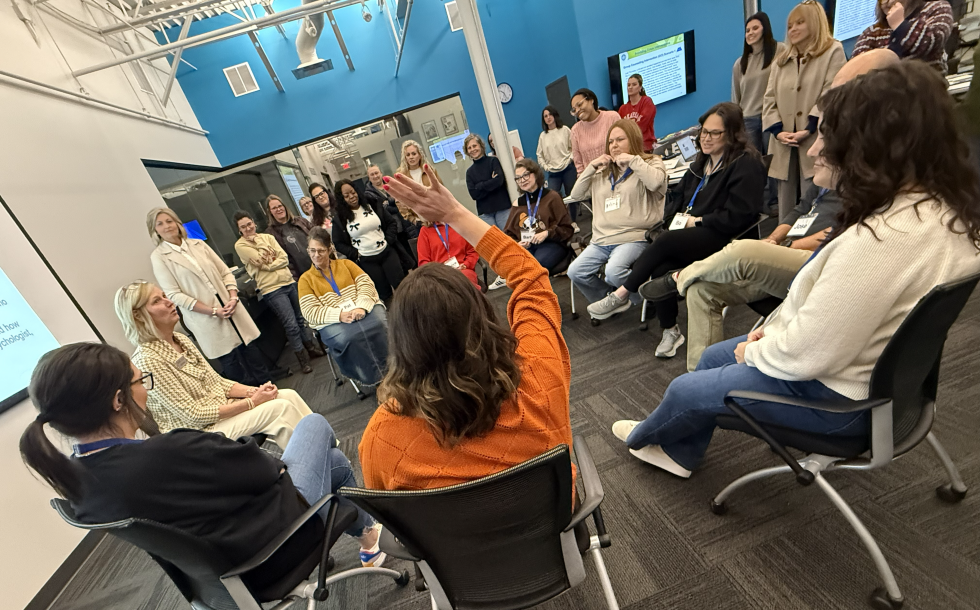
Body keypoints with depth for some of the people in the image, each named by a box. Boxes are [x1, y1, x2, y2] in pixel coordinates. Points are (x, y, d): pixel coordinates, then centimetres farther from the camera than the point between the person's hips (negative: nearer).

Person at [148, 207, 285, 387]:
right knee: (229, 359, 5)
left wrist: (233, 298, -9)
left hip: (230, 308, 4)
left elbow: (225, 272, 7)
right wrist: (213, 311, -15)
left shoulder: (198, 244, 8)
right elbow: (174, 295, -9)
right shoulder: (158, 257, -3)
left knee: (249, 347, 11)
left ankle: (267, 379, 28)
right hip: (205, 319, -3)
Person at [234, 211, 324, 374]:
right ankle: (303, 359, 8)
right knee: (291, 325, -7)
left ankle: (313, 348, 33)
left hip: (289, 282, 5)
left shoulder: (267, 237, 10)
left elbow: (284, 258, 1)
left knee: (302, 318, 15)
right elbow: (261, 259, -13)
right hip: (271, 289, -5)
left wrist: (267, 265, -12)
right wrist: (259, 242, 0)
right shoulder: (240, 245, -2)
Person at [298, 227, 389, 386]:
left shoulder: (346, 264, 19)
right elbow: (311, 312, 0)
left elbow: (366, 284, 3)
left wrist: (361, 307, -17)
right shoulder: (305, 279, 14)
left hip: (364, 310, 1)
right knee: (349, 338, -35)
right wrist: (340, 315, -18)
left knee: (380, 324, -33)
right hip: (332, 322, -1)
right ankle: (375, 379, -20)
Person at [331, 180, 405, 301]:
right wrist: (355, 254, -10)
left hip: (387, 253, 2)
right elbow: (338, 243, 0)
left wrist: (388, 240, -4)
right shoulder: (340, 218, -4)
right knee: (384, 292, 5)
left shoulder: (372, 204, 2)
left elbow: (391, 223, 8)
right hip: (366, 261, -1)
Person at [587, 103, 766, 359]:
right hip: (691, 235, 6)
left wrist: (697, 220, -11)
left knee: (665, 241, -33)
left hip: (723, 239, -6)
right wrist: (679, 216, 1)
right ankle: (670, 331, -13)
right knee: (660, 268, -25)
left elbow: (737, 216, -13)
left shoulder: (746, 164, -3)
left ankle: (621, 295, -23)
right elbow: (678, 195, 22)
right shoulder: (701, 163, 21)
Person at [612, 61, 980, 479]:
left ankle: (643, 437, 39)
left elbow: (806, 354, -29)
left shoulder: (882, 239, -34)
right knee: (713, 357, 19)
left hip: (839, 396, -8)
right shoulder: (937, 207, -3)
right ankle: (679, 451, 38)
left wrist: (754, 352, -9)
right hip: (867, 364, 9)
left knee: (685, 390, 7)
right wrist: (770, 330, 3)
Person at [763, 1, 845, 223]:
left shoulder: (833, 51, 6)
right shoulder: (781, 59, 21)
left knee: (812, 206, -8)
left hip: (815, 143, -5)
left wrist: (809, 129, -16)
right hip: (785, 146, 5)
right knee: (787, 208, 7)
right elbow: (769, 98, 11)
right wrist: (777, 130, -5)